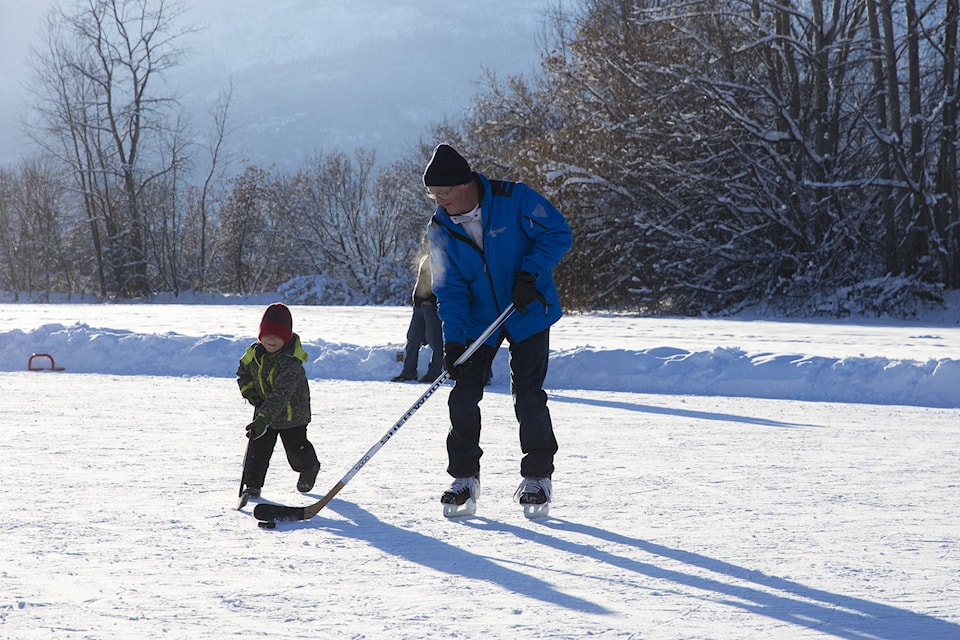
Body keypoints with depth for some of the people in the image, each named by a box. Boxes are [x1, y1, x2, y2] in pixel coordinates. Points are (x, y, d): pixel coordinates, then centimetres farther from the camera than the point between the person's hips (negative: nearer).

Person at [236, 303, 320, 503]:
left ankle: (309, 468, 41)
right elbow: (243, 372, 11)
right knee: (257, 447, -3)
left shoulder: (292, 362, -32)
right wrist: (249, 391, -7)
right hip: (264, 410, 5)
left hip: (292, 414, -5)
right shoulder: (255, 352, -10)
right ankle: (252, 484, 9)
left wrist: (263, 418, -49)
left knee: (296, 449, 9)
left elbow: (280, 395, -40)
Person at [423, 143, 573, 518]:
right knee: (464, 396, -5)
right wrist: (452, 340, -19)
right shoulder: (440, 230, -6)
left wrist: (530, 272, -23)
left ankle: (538, 478, 9)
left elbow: (558, 234, -10)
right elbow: (450, 290, -6)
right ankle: (464, 479, 9)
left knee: (528, 396, -7)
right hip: (478, 320, 3)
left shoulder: (514, 199, -17)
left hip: (527, 314, -3)